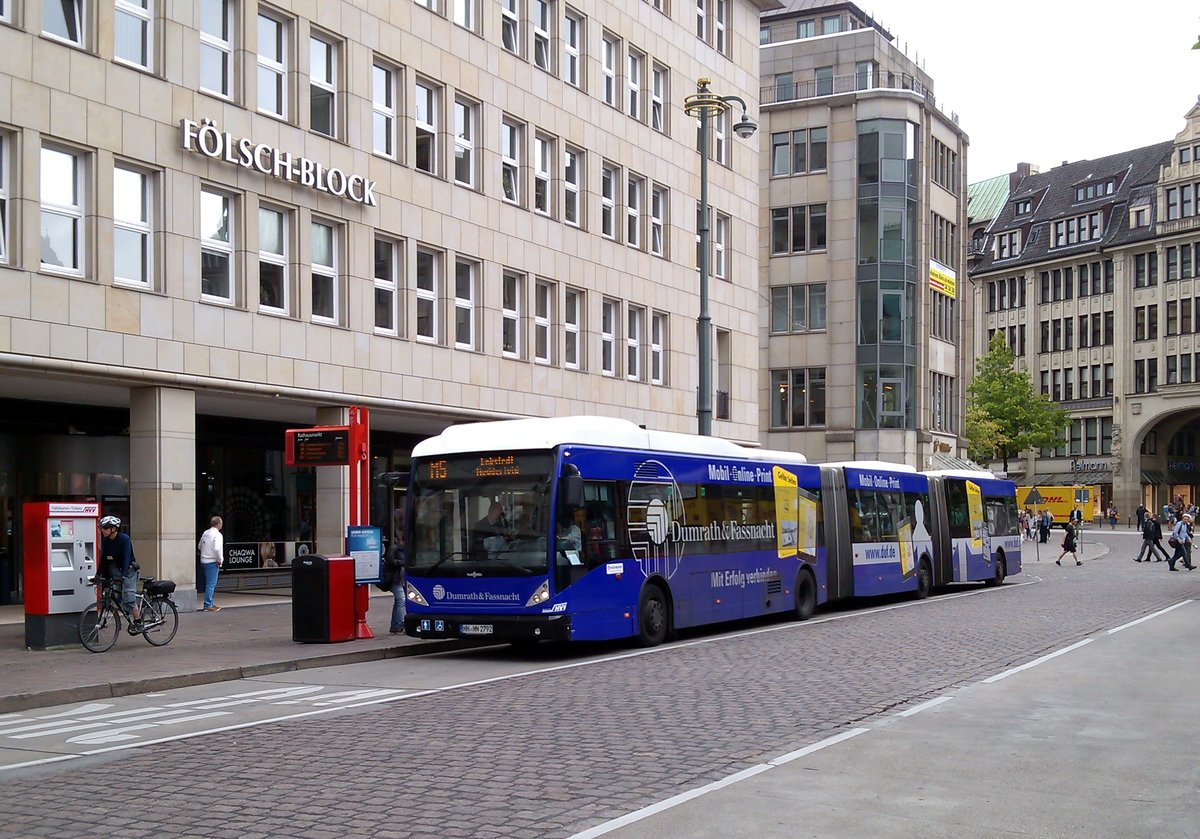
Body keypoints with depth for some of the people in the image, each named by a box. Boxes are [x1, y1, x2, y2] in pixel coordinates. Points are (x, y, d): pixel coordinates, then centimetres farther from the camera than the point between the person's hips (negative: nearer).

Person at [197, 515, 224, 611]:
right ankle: (208, 605, -5)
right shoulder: (217, 534, -15)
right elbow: (217, 549, -26)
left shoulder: (205, 533, 10)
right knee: (211, 584, -5)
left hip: (204, 560, 9)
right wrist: (220, 560, -15)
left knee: (209, 583, 18)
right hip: (212, 562, -9)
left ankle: (210, 603, 26)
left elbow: (200, 546, 19)